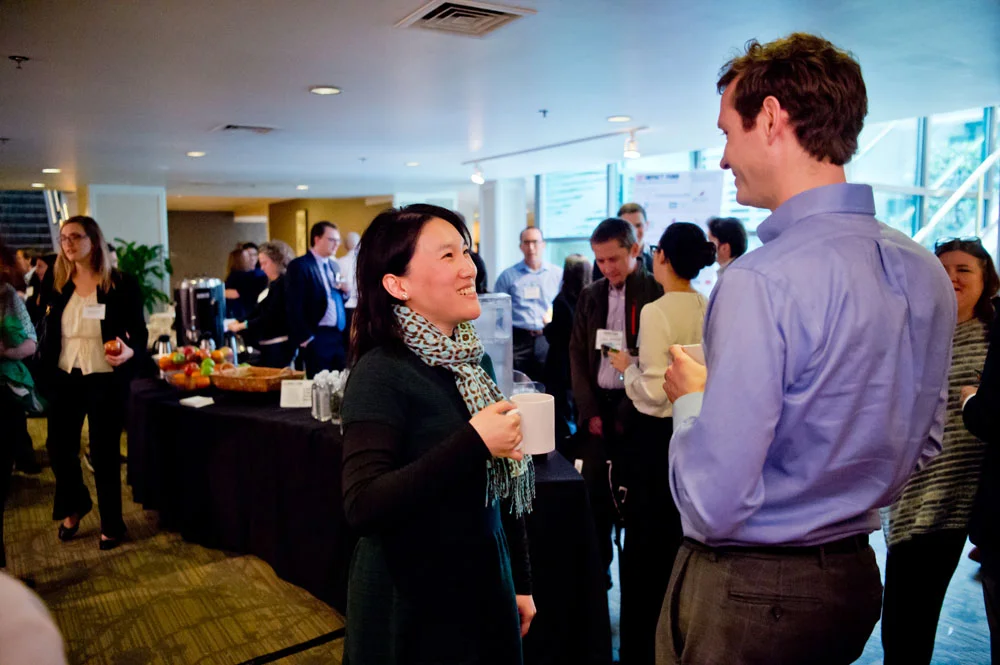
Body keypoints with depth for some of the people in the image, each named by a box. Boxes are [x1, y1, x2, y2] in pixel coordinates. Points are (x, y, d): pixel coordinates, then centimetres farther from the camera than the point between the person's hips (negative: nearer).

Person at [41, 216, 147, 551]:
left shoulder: (122, 284, -8)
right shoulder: (60, 286, 5)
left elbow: (139, 331, -8)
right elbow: (50, 335, 9)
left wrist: (129, 353, -29)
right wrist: (45, 377, 4)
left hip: (106, 380, -4)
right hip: (65, 378, 4)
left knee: (104, 453, 4)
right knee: (59, 448, 10)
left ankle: (111, 525, 22)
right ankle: (75, 505, 39)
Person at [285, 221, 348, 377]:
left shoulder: (334, 266, 17)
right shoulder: (299, 266, -8)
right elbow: (294, 307, -13)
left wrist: (344, 291, 1)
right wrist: (305, 338, -13)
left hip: (339, 336, 7)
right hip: (318, 338, -7)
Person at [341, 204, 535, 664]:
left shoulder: (470, 361, 3)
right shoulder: (382, 372, -19)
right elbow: (363, 507, -28)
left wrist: (521, 583, 14)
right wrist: (473, 442, -30)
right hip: (413, 611, -6)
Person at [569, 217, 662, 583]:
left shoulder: (656, 292, -6)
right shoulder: (590, 296, 10)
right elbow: (577, 354, 9)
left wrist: (630, 410, -12)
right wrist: (589, 410, 1)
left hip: (637, 406, -4)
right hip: (597, 404, 4)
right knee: (594, 490, 8)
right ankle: (597, 566, 22)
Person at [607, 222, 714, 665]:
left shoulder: (656, 312, -18)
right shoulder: (710, 311, 2)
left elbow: (654, 392, -21)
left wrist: (627, 366, -4)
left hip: (654, 434, -7)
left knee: (645, 539, 7)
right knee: (681, 535, 20)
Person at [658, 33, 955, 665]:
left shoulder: (762, 281, -28)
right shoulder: (927, 271, -1)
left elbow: (715, 504, -25)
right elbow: (922, 445, 11)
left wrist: (691, 398, -8)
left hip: (746, 590, -7)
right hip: (854, 573, 8)